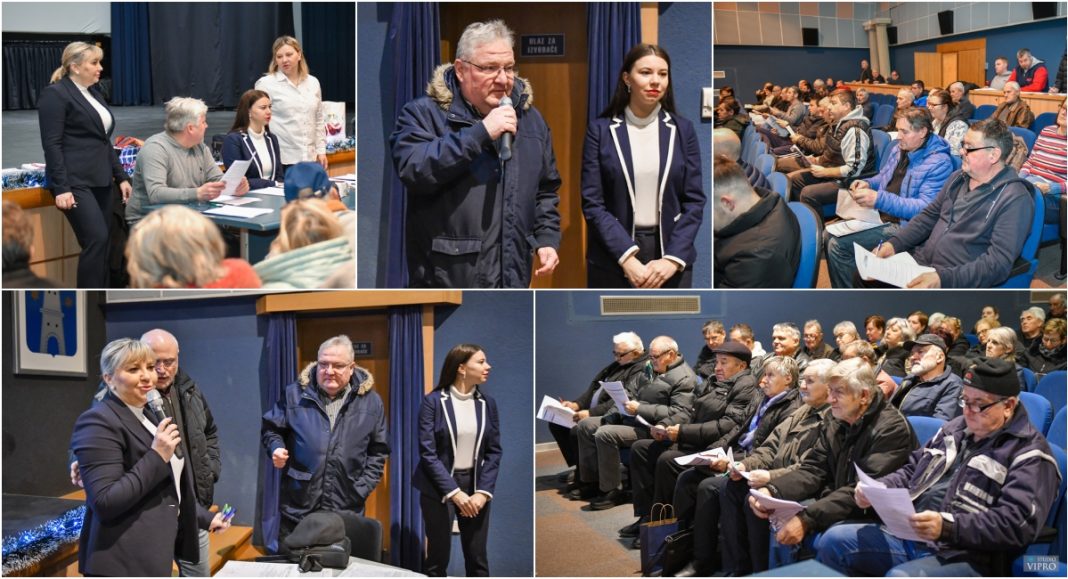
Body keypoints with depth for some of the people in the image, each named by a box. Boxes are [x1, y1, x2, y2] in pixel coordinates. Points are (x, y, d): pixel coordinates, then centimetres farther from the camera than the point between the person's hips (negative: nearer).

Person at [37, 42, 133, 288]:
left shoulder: (94, 93, 17)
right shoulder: (54, 94, -8)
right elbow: (51, 145, -14)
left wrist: (121, 177, 17)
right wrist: (61, 188, -20)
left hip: (100, 180, 8)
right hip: (75, 183, -8)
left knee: (103, 243, 5)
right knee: (96, 240, -16)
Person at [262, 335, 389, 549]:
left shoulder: (370, 402, 5)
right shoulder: (294, 394, 4)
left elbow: (378, 451, 9)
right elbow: (270, 428, 14)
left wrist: (361, 489, 0)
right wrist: (276, 448, -7)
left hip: (346, 512, 0)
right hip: (296, 508, 0)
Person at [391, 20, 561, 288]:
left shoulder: (529, 118, 13)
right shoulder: (424, 113, -5)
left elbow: (545, 189, 22)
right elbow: (412, 170, -23)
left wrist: (547, 238, 8)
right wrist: (480, 133, -23)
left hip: (512, 277, 5)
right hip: (446, 279, -5)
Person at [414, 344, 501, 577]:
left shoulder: (487, 403, 5)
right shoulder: (433, 401, -7)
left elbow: (494, 451, 4)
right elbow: (427, 453, -11)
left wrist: (483, 491, -9)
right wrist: (454, 493, -18)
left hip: (476, 485, 3)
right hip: (439, 487, -3)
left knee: (477, 558, 5)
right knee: (438, 557, 2)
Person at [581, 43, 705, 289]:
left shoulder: (682, 129, 4)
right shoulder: (601, 130, -2)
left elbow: (695, 200, 2)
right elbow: (592, 202, -5)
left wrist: (673, 258, -11)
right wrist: (626, 257, -16)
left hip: (671, 254, 1)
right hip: (613, 258, -1)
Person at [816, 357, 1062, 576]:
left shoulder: (1029, 455, -6)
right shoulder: (955, 428, 18)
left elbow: (1017, 523, -19)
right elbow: (912, 470, 26)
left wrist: (948, 526, -30)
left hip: (967, 557, -8)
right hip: (909, 536, 8)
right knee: (835, 540, -5)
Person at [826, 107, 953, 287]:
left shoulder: (939, 163, -17)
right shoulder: (897, 146, 8)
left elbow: (925, 208, -24)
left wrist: (879, 199, -30)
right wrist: (868, 184, 2)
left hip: (902, 226, -9)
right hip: (879, 214, 9)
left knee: (839, 245, -20)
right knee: (829, 235, -3)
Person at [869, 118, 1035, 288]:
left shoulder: (1014, 200, -13)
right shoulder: (959, 178, 12)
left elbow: (999, 262, -21)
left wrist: (943, 279, -31)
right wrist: (894, 243, 1)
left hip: (956, 283, -7)